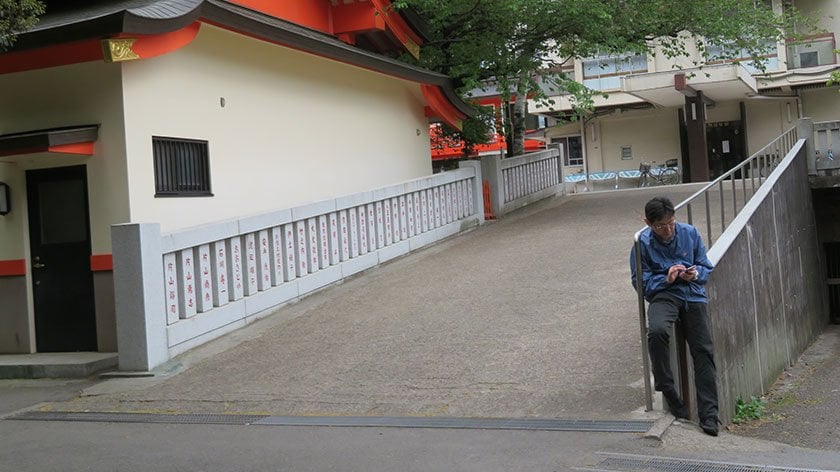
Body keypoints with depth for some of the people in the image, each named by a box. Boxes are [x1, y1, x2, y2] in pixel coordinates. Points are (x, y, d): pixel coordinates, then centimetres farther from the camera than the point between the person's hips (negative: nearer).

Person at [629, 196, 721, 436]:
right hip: (663, 294, -2)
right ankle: (667, 390, -18)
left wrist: (695, 274, -11)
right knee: (657, 331, -34)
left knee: (703, 351, -8)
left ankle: (708, 414, -4)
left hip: (693, 294, 3)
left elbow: (707, 267, 12)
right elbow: (641, 281, 0)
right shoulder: (643, 243, -3)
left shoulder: (690, 233, 4)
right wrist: (666, 278, -15)